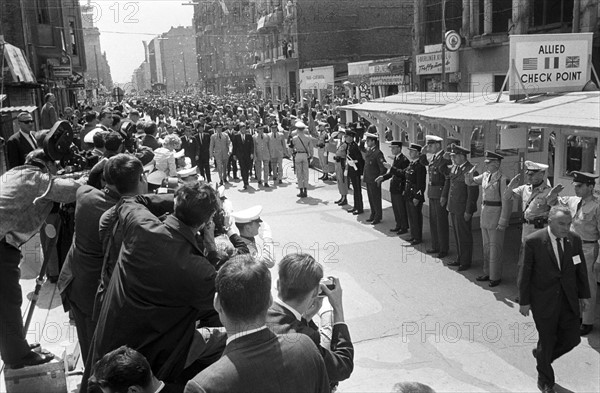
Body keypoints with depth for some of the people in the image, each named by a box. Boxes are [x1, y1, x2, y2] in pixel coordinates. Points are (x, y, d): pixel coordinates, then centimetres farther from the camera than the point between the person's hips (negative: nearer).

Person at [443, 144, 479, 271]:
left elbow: (473, 194, -19)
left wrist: (468, 211, -18)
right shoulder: (454, 167, 7)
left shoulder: (470, 171, -18)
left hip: (463, 210, -8)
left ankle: (466, 262, 16)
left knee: (464, 236, 3)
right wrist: (444, 196, 24)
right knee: (457, 234, 17)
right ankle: (460, 259, 29)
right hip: (453, 208, 8)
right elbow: (448, 180, 24)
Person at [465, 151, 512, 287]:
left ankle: (495, 277, 13)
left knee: (495, 248, 2)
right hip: (484, 216, 8)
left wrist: (502, 223, -16)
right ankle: (487, 273, 28)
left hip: (496, 217, -7)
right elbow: (469, 182, 18)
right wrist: (470, 173, -5)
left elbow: (507, 203, -17)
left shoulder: (503, 179, -16)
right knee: (486, 247, 16)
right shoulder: (485, 175, 6)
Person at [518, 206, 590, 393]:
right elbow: (525, 272, -11)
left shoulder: (575, 239, -4)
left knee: (572, 339, 6)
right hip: (544, 299, -4)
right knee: (547, 340, 8)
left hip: (568, 299, 4)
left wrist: (584, 294, 11)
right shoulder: (533, 241, -17)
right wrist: (524, 301, -8)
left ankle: (541, 354, 38)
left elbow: (581, 269, 8)